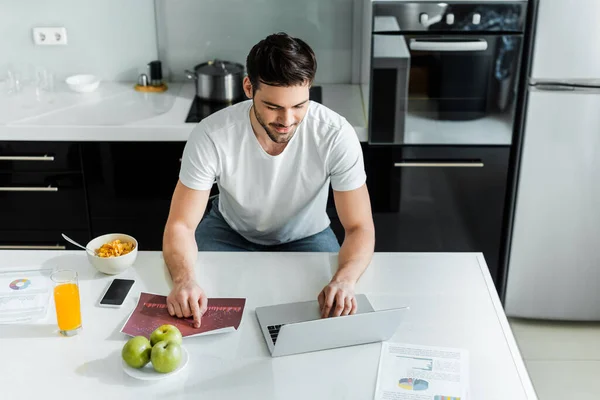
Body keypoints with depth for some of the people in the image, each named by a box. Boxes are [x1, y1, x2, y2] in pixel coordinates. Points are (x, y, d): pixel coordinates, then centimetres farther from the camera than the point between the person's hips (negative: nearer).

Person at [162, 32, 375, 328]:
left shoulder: (336, 135, -30)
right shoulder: (211, 136, -30)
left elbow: (359, 227, -25)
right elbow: (181, 225, -24)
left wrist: (343, 280, -47)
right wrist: (184, 280, -47)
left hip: (306, 236, 0)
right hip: (230, 231, 0)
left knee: (337, 307, -23)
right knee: (190, 302, -22)